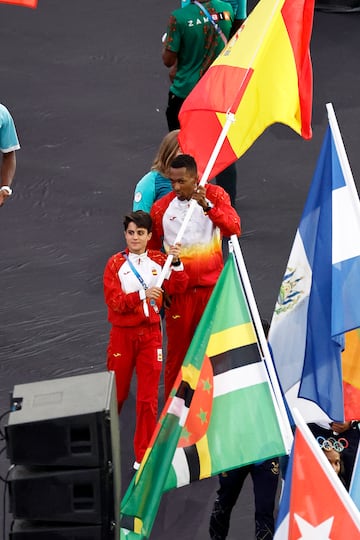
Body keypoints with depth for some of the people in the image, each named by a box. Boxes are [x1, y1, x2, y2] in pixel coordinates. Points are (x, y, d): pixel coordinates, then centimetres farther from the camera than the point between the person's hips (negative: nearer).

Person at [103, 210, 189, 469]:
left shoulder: (159, 260, 1)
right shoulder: (116, 263, -6)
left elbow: (177, 288, -9)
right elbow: (114, 301, -14)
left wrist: (176, 263, -24)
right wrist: (142, 295, -27)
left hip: (150, 333, 1)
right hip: (123, 334, -1)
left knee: (148, 397, 2)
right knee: (116, 393, 10)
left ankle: (144, 454, 10)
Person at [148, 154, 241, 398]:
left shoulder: (215, 196, -4)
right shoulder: (161, 208, -4)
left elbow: (233, 229, -20)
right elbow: (151, 251, 8)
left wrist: (207, 206, -33)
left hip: (212, 286, 1)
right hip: (179, 290, -1)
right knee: (177, 350, 3)